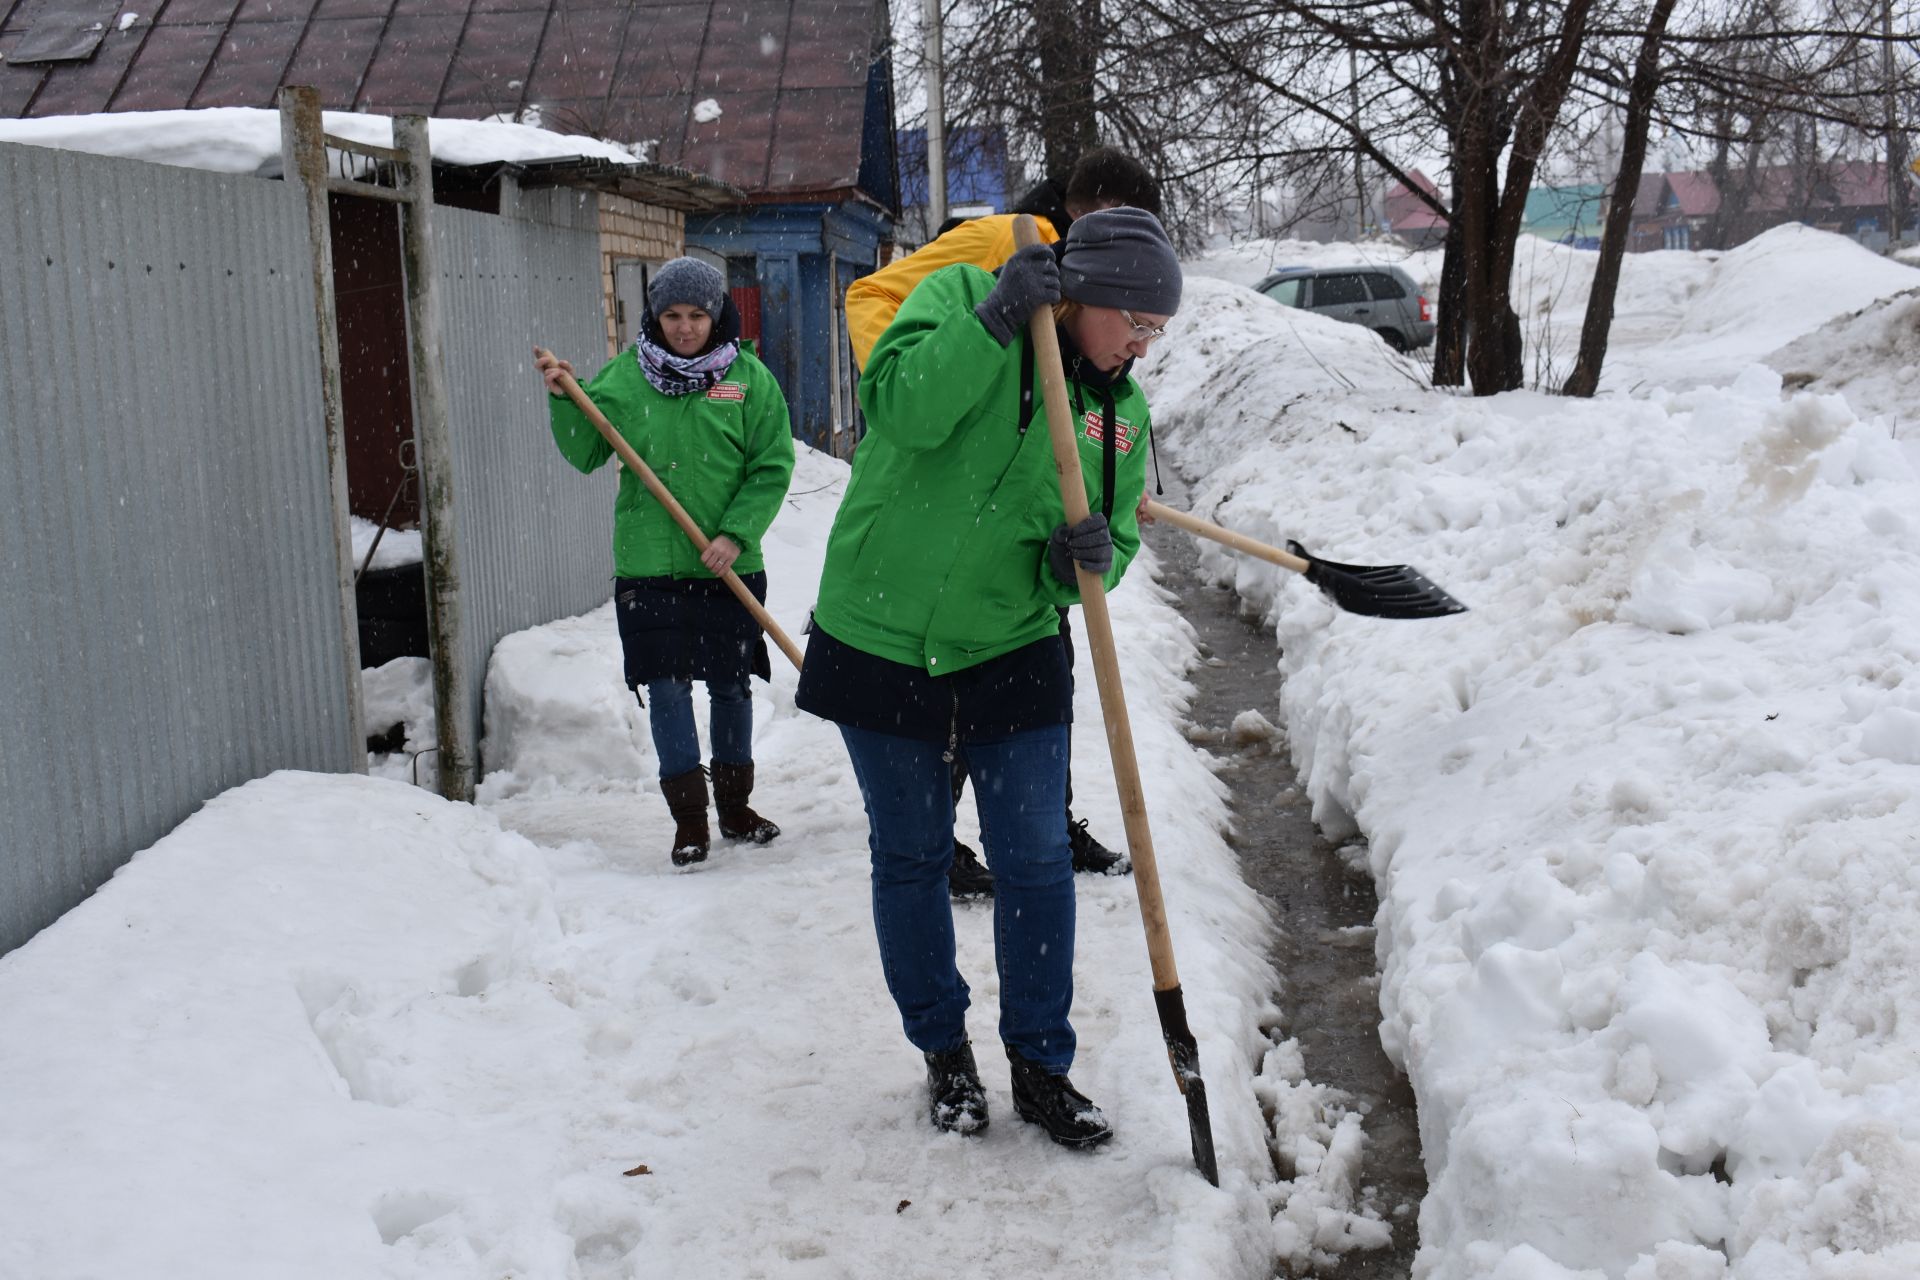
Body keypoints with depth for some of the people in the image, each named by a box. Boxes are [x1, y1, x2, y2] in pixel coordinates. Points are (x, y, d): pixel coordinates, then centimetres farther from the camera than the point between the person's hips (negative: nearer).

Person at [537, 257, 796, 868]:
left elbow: (772, 468, -2)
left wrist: (735, 533, -13)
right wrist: (564, 399, -10)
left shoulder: (749, 378, -1)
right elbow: (585, 454, 6)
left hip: (729, 567, 0)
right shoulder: (623, 376, 3)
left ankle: (734, 805, 26)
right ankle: (688, 817, 11)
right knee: (666, 690, 0)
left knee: (730, 686, 10)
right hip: (649, 565, 0)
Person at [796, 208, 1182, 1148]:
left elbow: (1119, 536, 7)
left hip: (1013, 656, 3)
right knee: (910, 859, 9)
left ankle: (1039, 1064, 20)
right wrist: (996, 319, -34)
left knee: (1036, 861, 2)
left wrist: (1089, 559, -16)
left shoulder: (1123, 411, 4)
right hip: (881, 645, -3)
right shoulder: (960, 298, -9)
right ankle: (944, 1052, 28)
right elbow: (902, 406, -27)